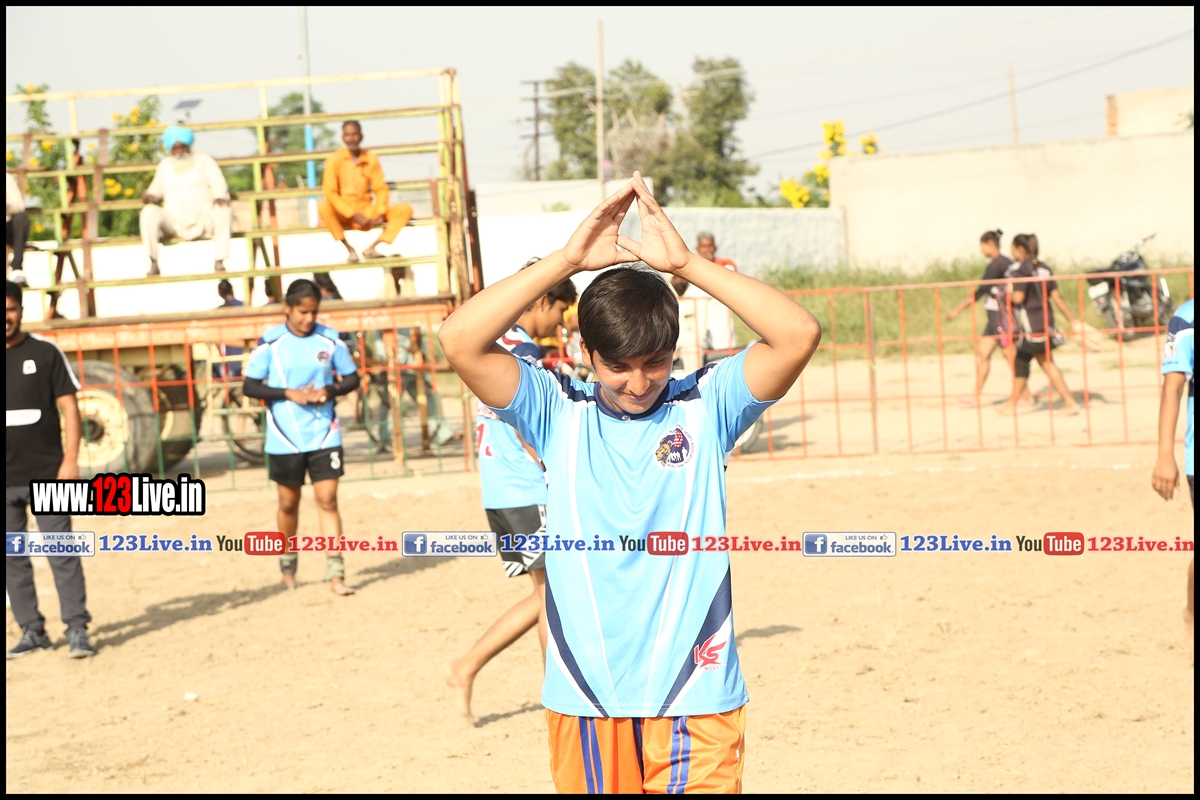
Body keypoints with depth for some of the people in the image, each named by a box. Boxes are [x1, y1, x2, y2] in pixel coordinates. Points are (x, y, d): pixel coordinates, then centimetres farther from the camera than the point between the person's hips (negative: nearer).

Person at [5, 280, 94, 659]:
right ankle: (32, 630, 14)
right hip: (6, 480, 3)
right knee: (12, 559, 6)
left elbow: (68, 406, -1)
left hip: (47, 474, -3)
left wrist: (70, 461, -9)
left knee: (62, 554, -5)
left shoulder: (45, 352, 0)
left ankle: (77, 628, -2)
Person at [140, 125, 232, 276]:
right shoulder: (165, 165, 20)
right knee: (149, 212, -28)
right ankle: (154, 263, -27)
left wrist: (220, 197, -24)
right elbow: (157, 188, 27)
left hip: (203, 220, -2)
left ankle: (219, 261, -32)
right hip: (174, 223, 2)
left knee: (223, 210, -34)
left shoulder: (203, 160, 12)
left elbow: (218, 183, 0)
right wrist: (150, 196, 1)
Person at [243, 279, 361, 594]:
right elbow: (250, 386, -5)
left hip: (324, 434, 1)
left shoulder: (329, 339, -1)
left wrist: (329, 390, -13)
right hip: (285, 438, -1)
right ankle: (288, 565, 31)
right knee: (289, 502, 11)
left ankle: (335, 572, -7)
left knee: (327, 499, -6)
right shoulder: (271, 342, -6)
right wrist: (289, 393, -17)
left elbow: (352, 378, 7)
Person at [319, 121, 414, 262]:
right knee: (323, 207, -36)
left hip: (367, 211, 3)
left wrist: (381, 213, -14)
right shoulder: (334, 160, -7)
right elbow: (330, 192, -13)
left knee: (405, 209, -14)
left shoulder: (371, 158, 3)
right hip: (343, 214, -3)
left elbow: (381, 189, 4)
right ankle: (349, 248, -19)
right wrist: (353, 215, -21)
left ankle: (372, 247, -15)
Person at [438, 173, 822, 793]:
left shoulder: (706, 406, 3)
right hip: (585, 701, 1)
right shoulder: (558, 413, 4)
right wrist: (568, 260, -11)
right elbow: (460, 341, -9)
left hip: (695, 699, -1)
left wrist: (685, 263, -12)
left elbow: (799, 336, -11)